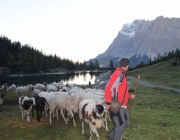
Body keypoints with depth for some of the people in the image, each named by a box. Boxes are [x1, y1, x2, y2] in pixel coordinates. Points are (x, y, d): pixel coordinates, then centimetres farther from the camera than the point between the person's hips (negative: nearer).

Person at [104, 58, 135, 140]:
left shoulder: (122, 75, 16)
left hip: (122, 105, 10)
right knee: (120, 125, -4)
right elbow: (109, 88, -25)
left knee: (126, 123, 18)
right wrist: (108, 103, -24)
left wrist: (129, 96, 28)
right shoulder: (118, 74, -17)